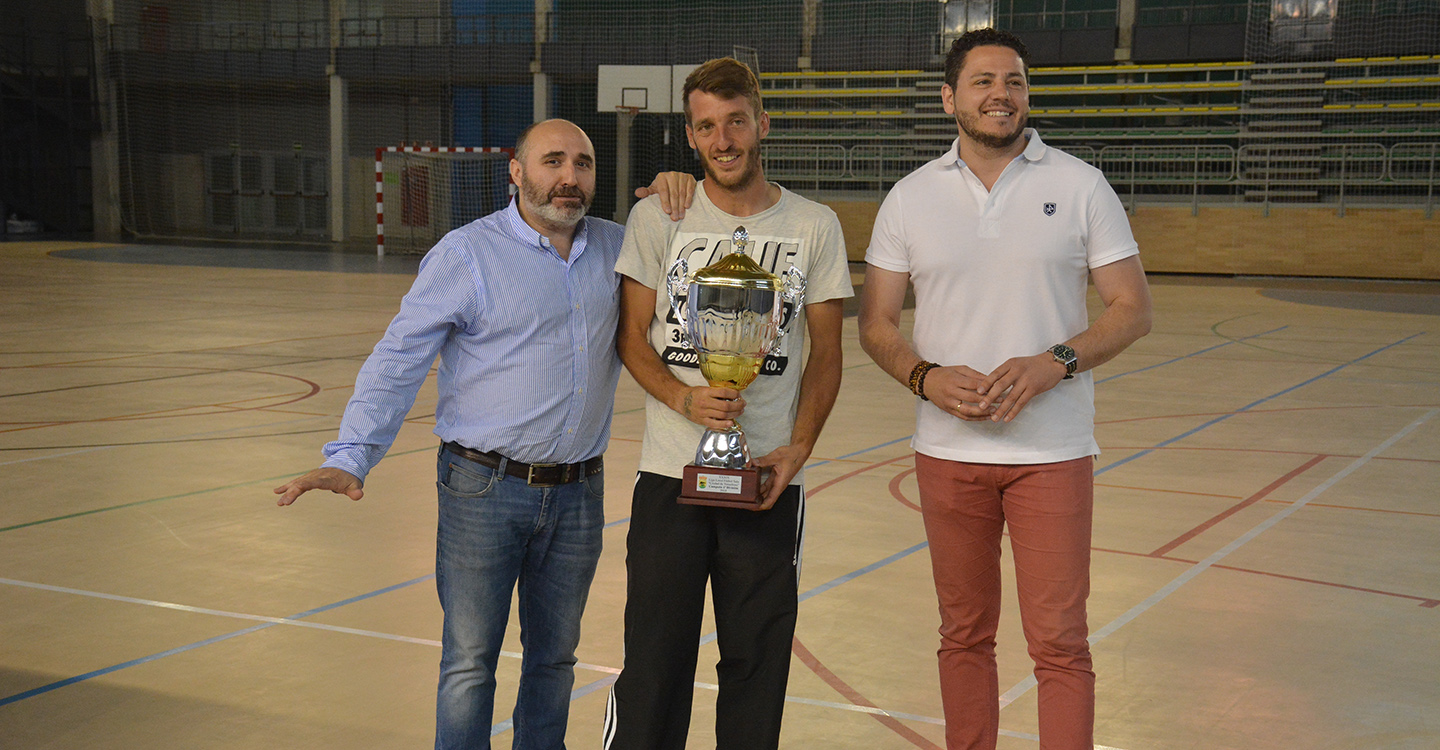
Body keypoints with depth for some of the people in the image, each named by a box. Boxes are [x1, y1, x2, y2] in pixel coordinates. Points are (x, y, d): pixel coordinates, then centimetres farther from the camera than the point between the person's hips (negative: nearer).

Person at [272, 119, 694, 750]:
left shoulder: (616, 247, 8)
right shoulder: (467, 254, -6)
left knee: (554, 657, 15)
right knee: (470, 662, 0)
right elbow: (398, 360, -9)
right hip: (484, 489, -4)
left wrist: (677, 194, 3)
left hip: (578, 492, 4)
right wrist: (350, 456, -21)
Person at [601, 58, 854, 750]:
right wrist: (684, 398, -13)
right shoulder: (657, 218, 2)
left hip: (770, 479, 1)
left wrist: (799, 446, -7)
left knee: (757, 662, 6)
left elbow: (826, 353, 7)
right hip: (670, 473, 0)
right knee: (653, 659, 0)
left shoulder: (814, 227, 3)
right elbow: (631, 338, 6)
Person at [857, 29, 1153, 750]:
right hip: (948, 448, 2)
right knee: (964, 635, 12)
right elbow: (875, 322, 7)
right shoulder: (910, 198, 4)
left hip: (1052, 450, -2)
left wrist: (1055, 363, -16)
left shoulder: (1079, 186, 0)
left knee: (1059, 642, -2)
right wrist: (926, 377, -13)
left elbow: (1132, 308, 0)